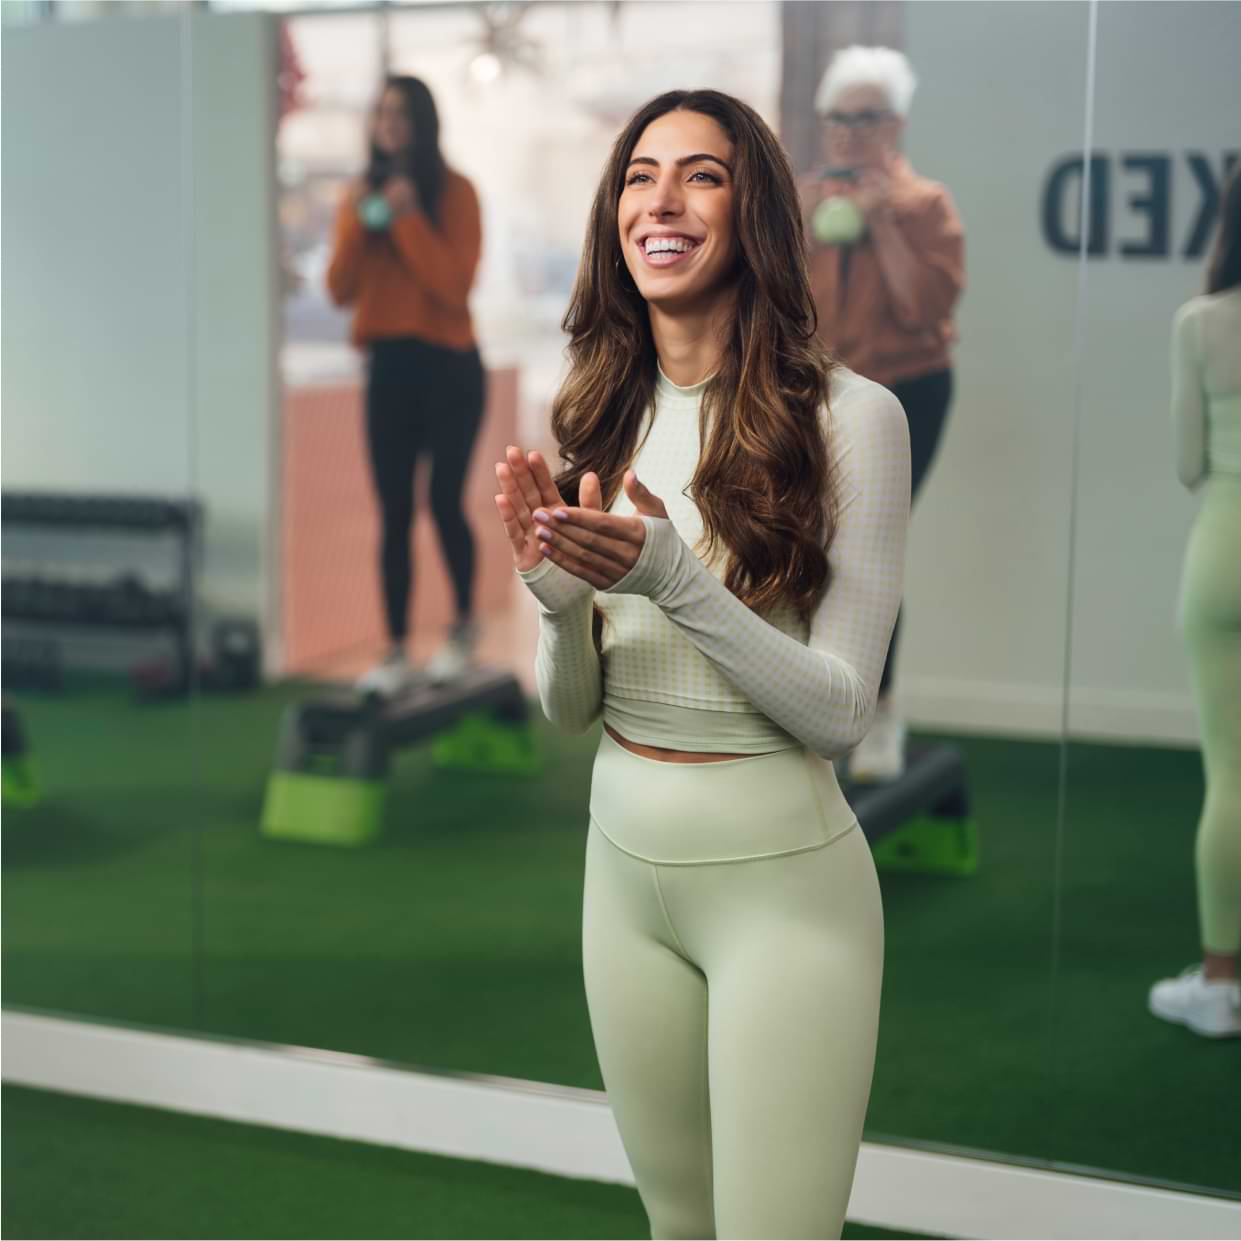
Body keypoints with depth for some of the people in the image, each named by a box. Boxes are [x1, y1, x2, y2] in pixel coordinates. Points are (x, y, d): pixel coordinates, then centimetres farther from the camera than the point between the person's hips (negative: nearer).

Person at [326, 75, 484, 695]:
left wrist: (409, 221, -18)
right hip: (388, 365, 4)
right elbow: (340, 290, 2)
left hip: (448, 365, -3)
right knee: (394, 514, 2)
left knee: (444, 500, -6)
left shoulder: (453, 192, -3)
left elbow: (455, 284, -14)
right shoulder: (361, 194, 9)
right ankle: (396, 653, 5)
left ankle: (465, 627, 19)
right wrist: (357, 225, -11)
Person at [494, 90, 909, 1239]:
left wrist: (673, 579, -27)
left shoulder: (848, 415, -14)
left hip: (782, 883, -5)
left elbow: (842, 710, -14)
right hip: (624, 867, 5)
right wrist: (557, 593, -16)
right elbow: (567, 708, 5)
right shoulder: (603, 420, 3)